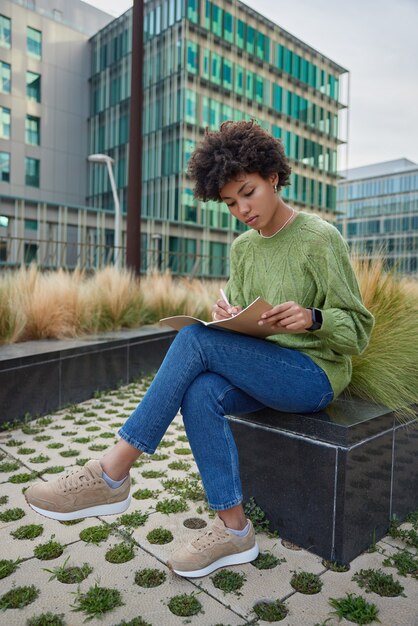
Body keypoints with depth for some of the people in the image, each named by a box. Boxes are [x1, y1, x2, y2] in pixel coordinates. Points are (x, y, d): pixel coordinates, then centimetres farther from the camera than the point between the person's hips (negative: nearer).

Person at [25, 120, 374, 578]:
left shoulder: (320, 238, -8)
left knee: (195, 339, -26)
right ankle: (233, 530, -11)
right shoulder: (243, 247, 10)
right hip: (262, 372, 6)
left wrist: (311, 318, -28)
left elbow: (357, 330, -8)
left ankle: (110, 475, -19)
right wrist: (229, 317, -11)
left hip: (315, 373, -6)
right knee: (200, 394, -27)